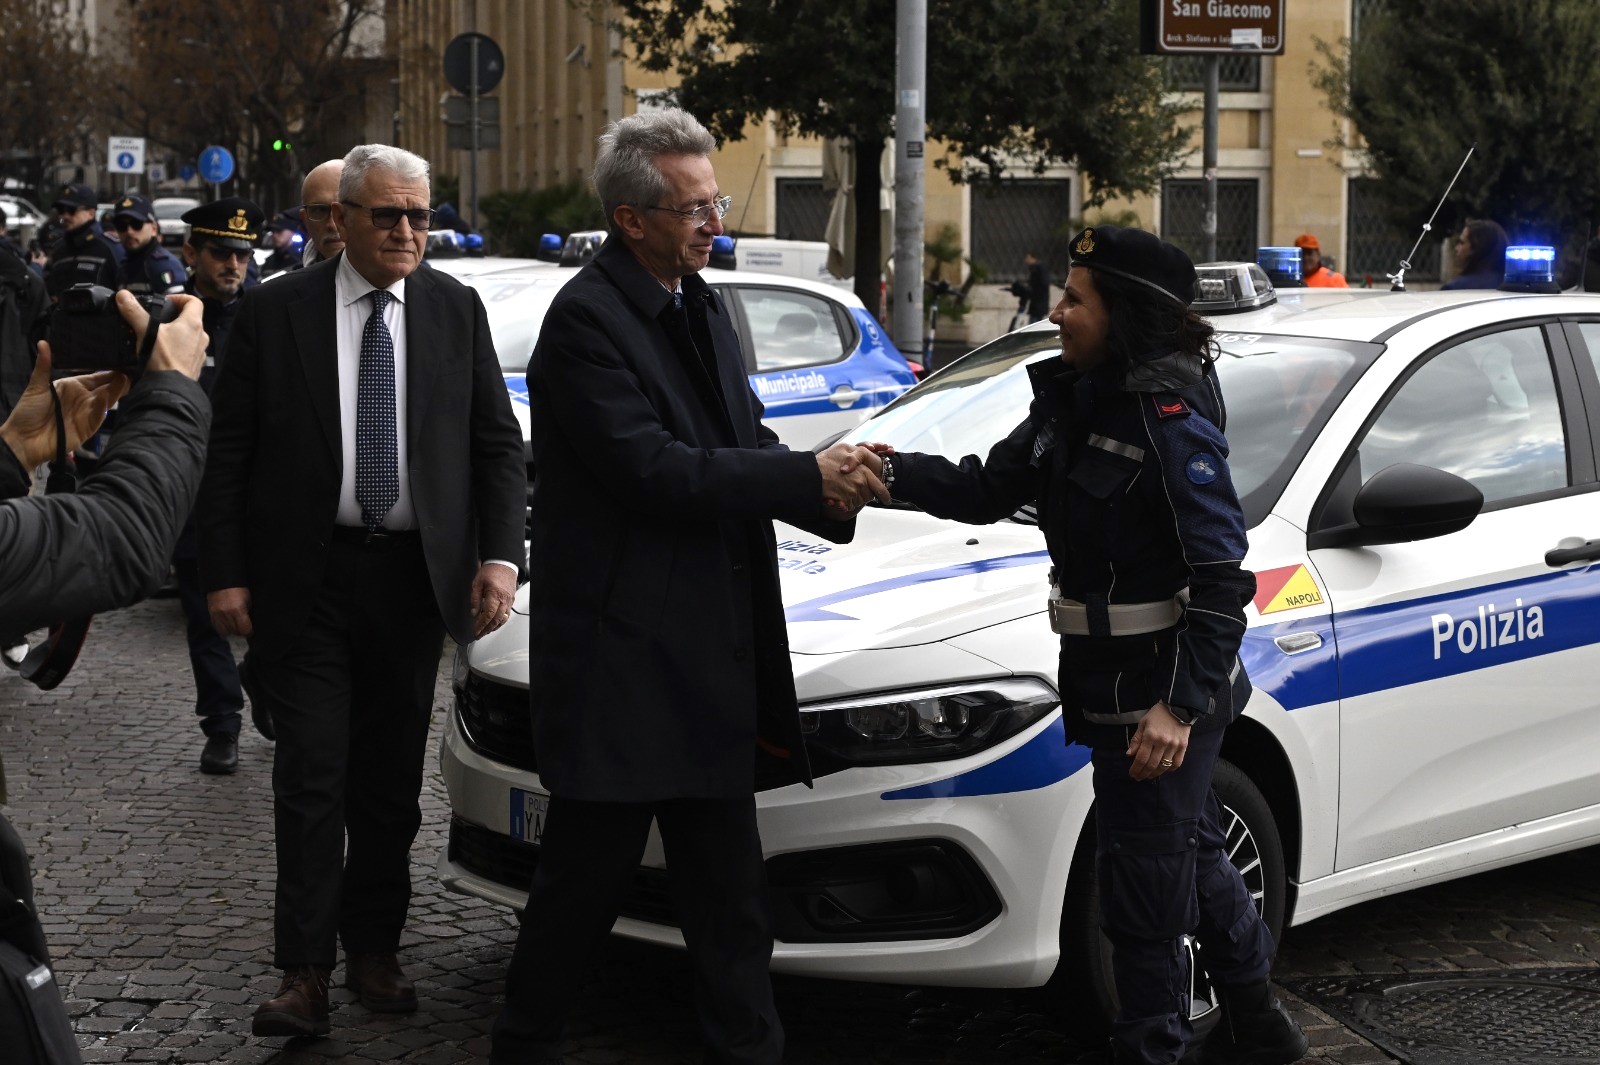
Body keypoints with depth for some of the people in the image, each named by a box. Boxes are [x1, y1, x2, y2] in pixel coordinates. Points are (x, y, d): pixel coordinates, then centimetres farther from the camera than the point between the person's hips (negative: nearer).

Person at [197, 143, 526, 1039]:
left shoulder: (456, 309, 4)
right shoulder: (275, 312, -2)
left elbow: (498, 443, 4)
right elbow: (229, 452, -1)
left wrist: (501, 555, -8)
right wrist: (226, 575, -7)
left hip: (414, 575, 2)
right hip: (307, 579, -2)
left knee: (392, 779, 11)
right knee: (313, 777, -5)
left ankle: (374, 947, 24)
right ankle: (306, 972, 0)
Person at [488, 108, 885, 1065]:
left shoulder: (703, 307, 13)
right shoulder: (586, 320, -14)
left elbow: (743, 445, 14)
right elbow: (650, 470, -22)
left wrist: (831, 488, -6)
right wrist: (806, 479, -20)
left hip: (712, 654, 8)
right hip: (618, 652, -8)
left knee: (728, 882, 12)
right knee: (590, 869, 3)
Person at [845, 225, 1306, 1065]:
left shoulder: (1170, 418, -21)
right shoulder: (1074, 399, 5)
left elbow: (1221, 577, -23)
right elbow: (992, 488, 9)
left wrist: (1179, 705, -27)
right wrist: (902, 475, -9)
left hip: (1163, 688, -9)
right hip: (1115, 679, 9)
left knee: (1145, 878, 1)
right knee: (1191, 852, 22)